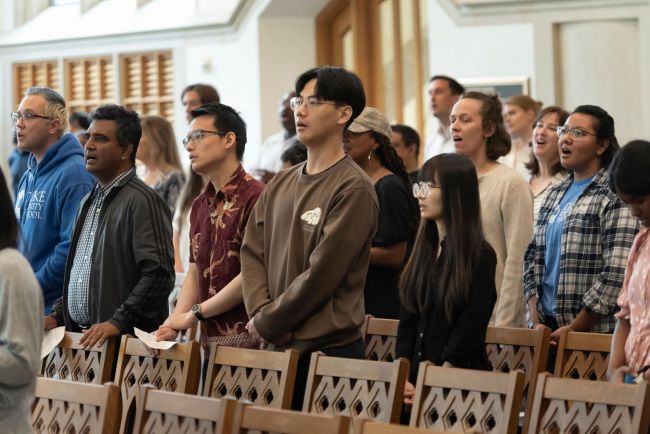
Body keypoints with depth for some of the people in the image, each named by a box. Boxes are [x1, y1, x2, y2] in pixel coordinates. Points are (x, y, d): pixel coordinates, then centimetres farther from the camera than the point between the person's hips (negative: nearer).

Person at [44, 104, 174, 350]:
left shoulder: (142, 201, -10)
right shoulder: (90, 201, 19)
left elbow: (158, 274, -19)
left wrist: (118, 322, -22)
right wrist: (57, 315, 14)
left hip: (126, 338, -8)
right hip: (79, 336, 8)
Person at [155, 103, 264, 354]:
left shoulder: (255, 197, -11)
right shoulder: (200, 205, 17)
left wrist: (194, 314, -7)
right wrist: (174, 323, 2)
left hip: (245, 338, -7)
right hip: (210, 338, 7)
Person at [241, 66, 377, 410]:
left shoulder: (353, 189, -11)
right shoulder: (280, 185, 12)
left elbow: (320, 275, -15)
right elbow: (252, 253, 10)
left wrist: (266, 324, -9)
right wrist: (261, 312, -6)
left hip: (329, 349, -7)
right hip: (278, 347, 7)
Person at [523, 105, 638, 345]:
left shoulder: (614, 197, -10)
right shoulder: (555, 194, 13)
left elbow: (617, 275, -18)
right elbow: (533, 258, 12)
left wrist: (573, 330, -15)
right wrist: (537, 322, 0)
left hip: (595, 332, -6)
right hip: (548, 330, 6)